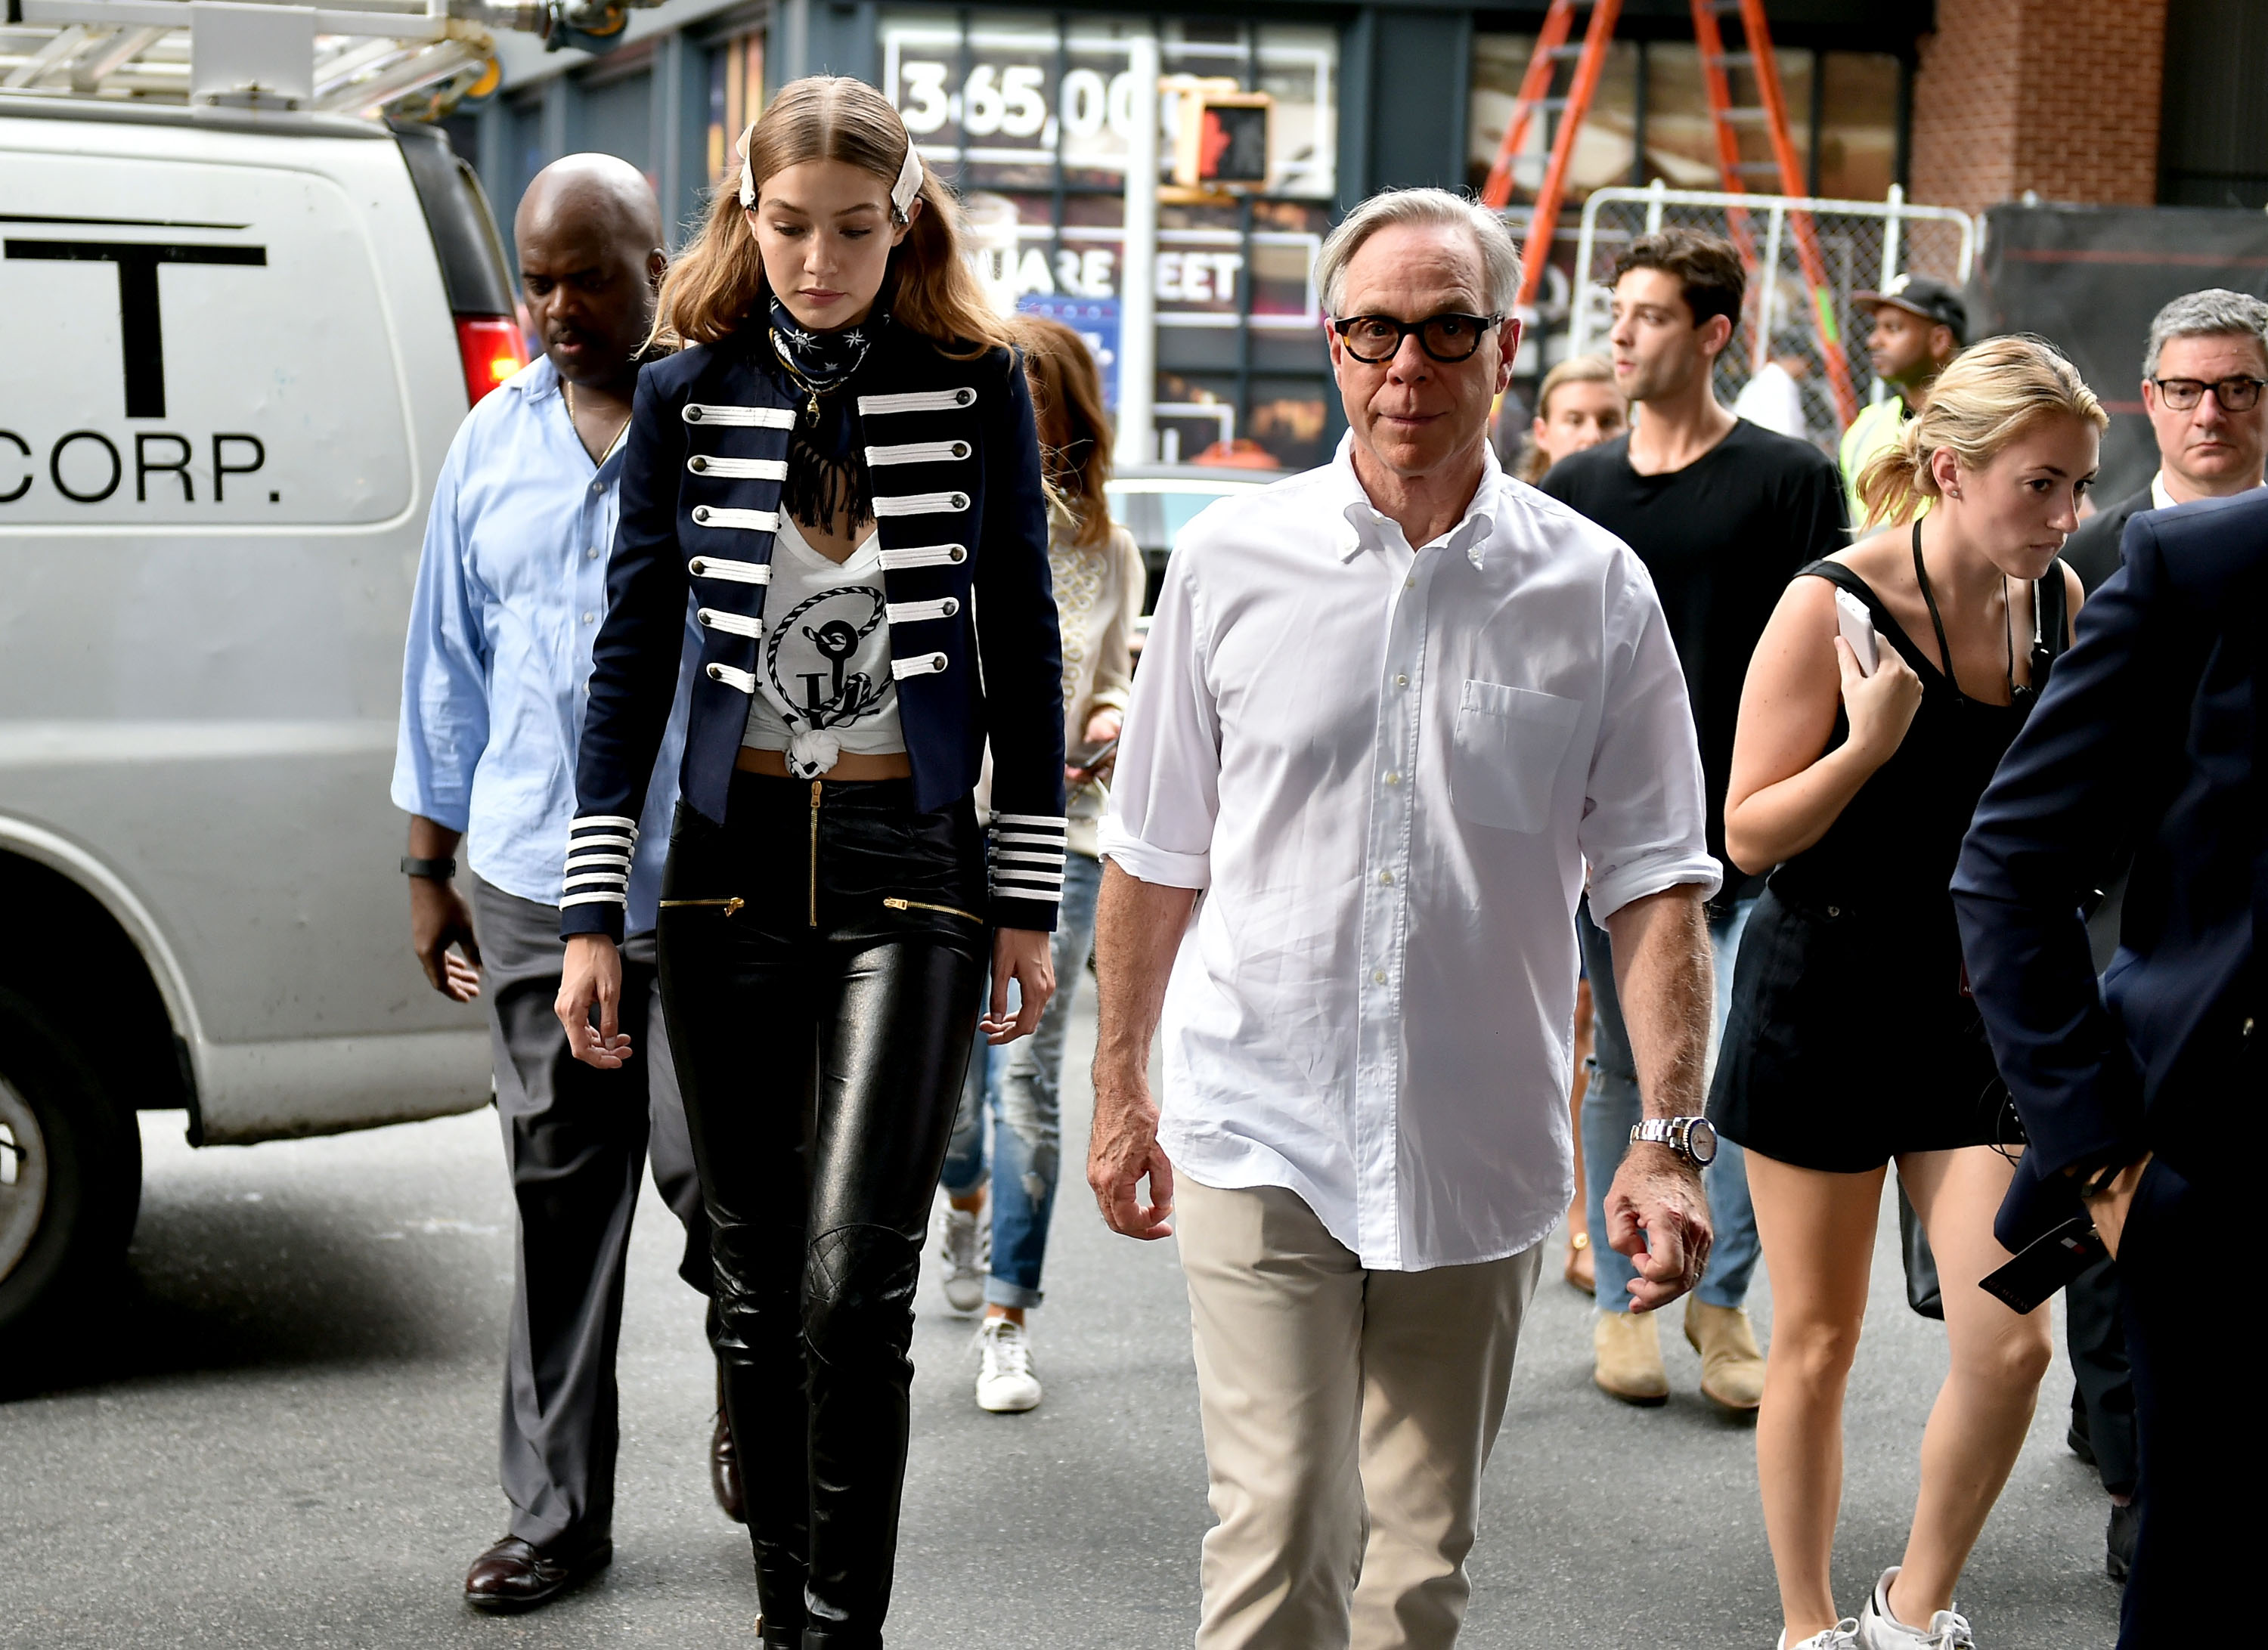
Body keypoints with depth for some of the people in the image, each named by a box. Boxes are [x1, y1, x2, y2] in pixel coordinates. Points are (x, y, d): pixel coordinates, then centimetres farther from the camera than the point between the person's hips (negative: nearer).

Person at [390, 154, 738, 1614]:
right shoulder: (495, 442, 10)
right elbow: (450, 661, 16)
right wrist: (431, 868, 15)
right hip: (534, 885, 4)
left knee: (710, 1170, -6)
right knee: (560, 1196, 8)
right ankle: (557, 1514, 19)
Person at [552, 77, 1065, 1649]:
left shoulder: (978, 386, 0)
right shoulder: (688, 394, 3)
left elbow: (1021, 646, 4)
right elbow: (633, 652, 5)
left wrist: (1029, 898, 2)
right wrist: (591, 913, 1)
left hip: (912, 867, -2)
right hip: (733, 861, 2)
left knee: (857, 1281, -11)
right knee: (757, 1276, 9)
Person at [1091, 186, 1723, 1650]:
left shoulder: (1598, 591, 0)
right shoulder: (1232, 562, 1)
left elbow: (1655, 881, 0)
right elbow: (1156, 855, 9)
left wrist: (1670, 1137, -8)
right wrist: (1122, 1088, 12)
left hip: (1483, 1158, 1)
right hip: (1262, 1140, -1)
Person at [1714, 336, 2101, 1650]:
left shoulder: (2058, 601, 2)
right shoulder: (1832, 606, -15)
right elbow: (1751, 835, -13)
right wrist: (1872, 740, -26)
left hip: (1981, 1009, 4)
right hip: (1827, 1001, -4)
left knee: (2011, 1343, -2)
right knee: (1817, 1343, 7)